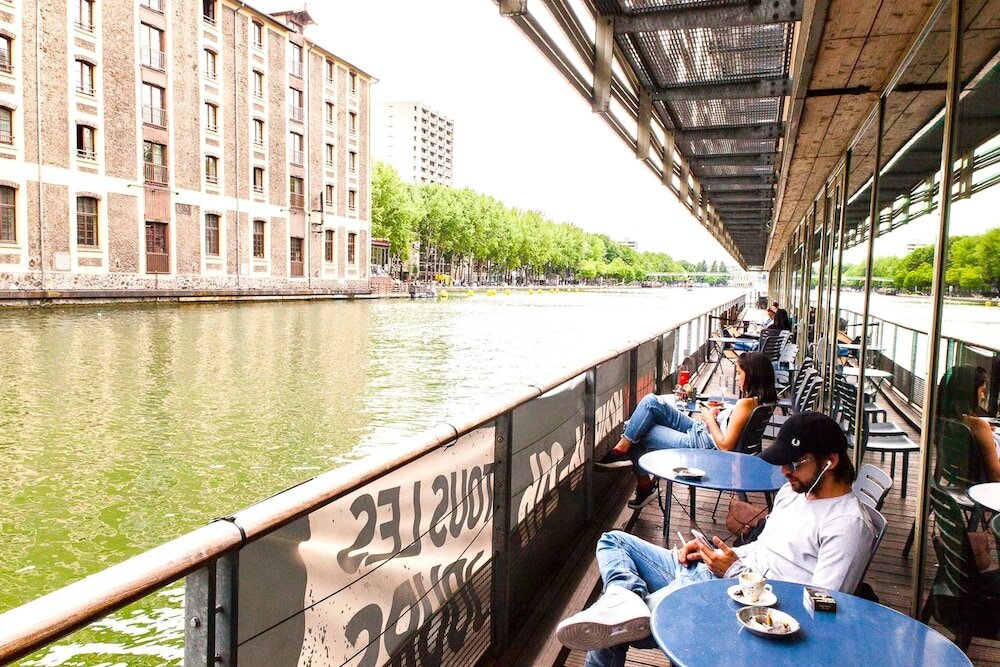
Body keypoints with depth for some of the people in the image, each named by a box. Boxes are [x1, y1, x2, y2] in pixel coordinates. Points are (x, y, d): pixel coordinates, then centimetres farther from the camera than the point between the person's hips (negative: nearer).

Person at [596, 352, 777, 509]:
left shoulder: (746, 404, -23)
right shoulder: (759, 400, 6)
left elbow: (726, 446, -24)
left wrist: (709, 418, -12)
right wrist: (719, 414, 3)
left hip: (700, 446, -10)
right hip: (699, 431, 10)